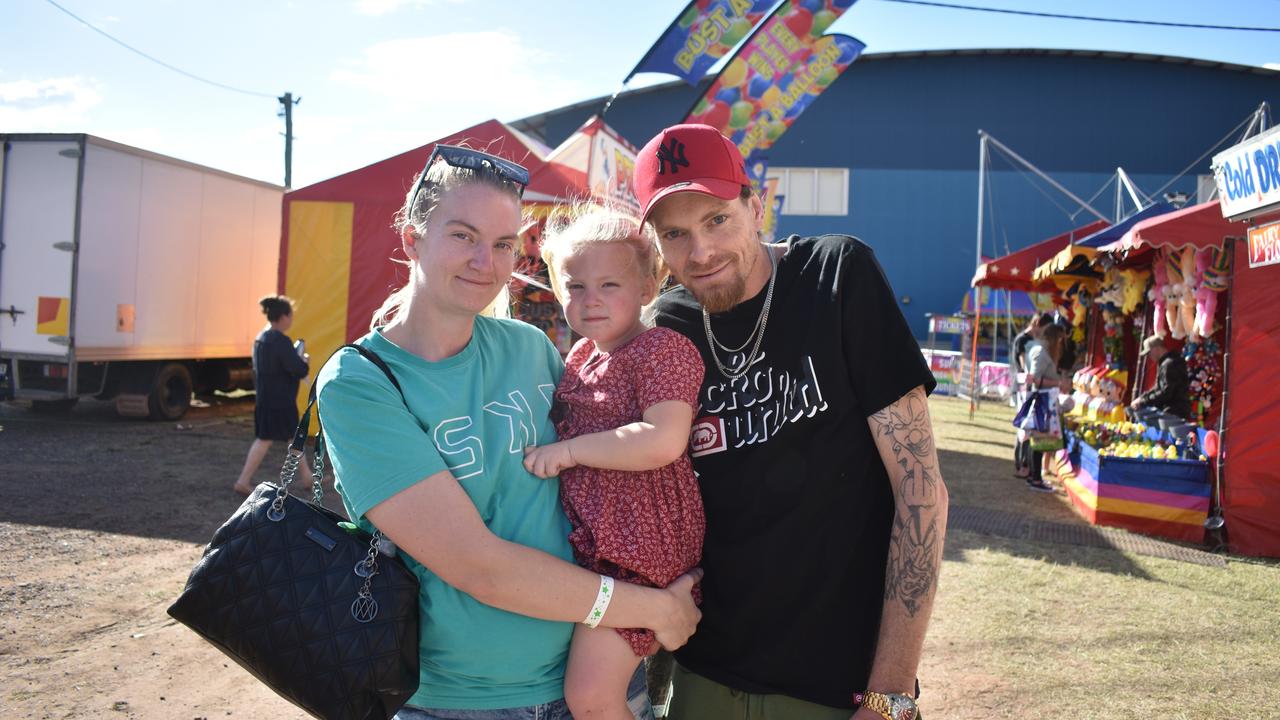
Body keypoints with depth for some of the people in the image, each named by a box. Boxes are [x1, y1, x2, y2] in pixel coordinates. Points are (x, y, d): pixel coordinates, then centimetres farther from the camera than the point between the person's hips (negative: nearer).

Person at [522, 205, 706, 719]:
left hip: (638, 550, -9)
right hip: (587, 539, 9)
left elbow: (663, 441, -28)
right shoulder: (582, 354, 11)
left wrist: (568, 450, -22)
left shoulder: (665, 349, -14)